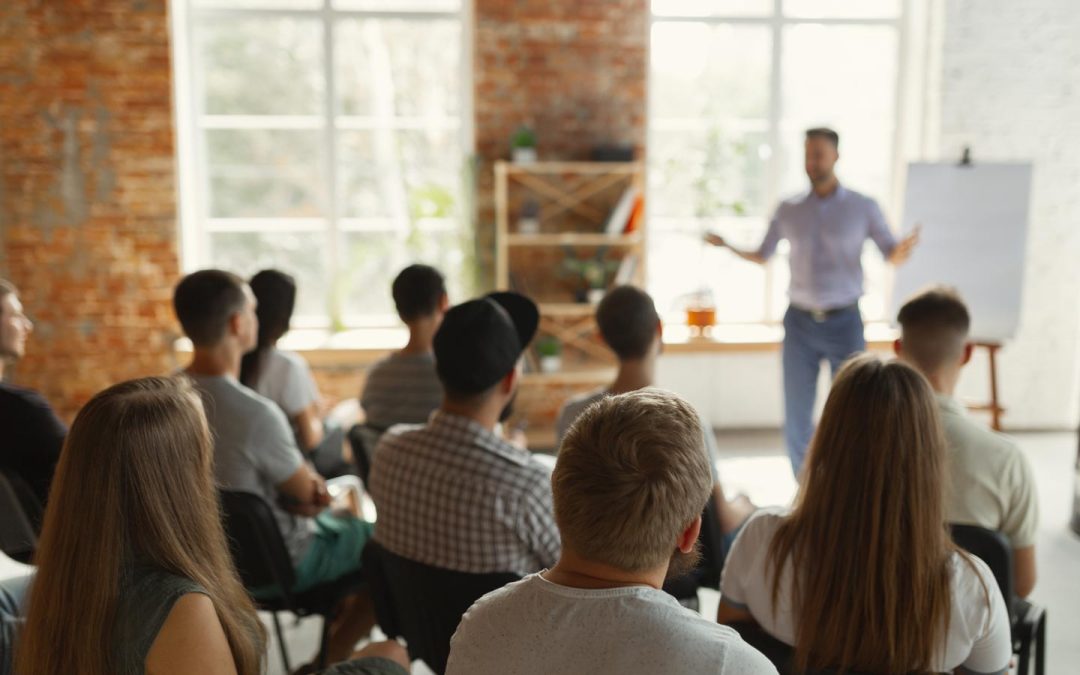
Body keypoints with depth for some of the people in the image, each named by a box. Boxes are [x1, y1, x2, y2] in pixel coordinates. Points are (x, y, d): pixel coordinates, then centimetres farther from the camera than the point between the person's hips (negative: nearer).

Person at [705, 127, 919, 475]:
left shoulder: (863, 207, -1)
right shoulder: (788, 210, 4)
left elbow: (892, 257, -1)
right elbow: (762, 257, 13)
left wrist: (904, 248, -25)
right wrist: (726, 246, -5)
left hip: (845, 323, -1)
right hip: (799, 323, 2)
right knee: (796, 419, 3)